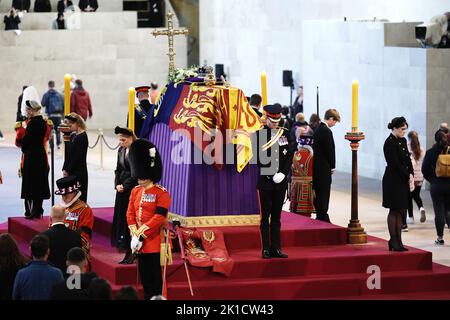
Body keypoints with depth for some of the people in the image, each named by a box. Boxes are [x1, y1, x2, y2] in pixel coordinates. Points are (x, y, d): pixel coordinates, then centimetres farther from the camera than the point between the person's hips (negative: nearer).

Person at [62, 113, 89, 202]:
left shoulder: (82, 137, -13)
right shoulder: (73, 136, 12)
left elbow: (78, 157, -16)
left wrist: (68, 170, -14)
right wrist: (65, 169, 5)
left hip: (79, 172, -8)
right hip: (71, 172, 8)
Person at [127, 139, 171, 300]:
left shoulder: (161, 193, -10)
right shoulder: (136, 191, 10)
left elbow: (159, 217, -16)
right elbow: (130, 213, 8)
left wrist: (141, 232, -18)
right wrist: (134, 234, -6)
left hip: (154, 240, -6)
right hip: (139, 240, 6)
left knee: (154, 275, -2)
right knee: (143, 274, 12)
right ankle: (147, 297, 20)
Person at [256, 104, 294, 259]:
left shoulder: (285, 134, 8)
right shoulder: (258, 134, -4)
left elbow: (290, 156, 8)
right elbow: (257, 157, -6)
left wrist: (283, 173, -7)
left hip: (280, 182, 4)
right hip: (265, 182, -4)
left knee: (276, 217, 9)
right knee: (265, 217, 0)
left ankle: (276, 248, 12)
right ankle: (266, 249, 4)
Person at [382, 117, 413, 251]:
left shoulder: (402, 141, 12)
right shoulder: (390, 143, -14)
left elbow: (408, 159, 13)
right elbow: (395, 163, -17)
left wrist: (411, 174, -2)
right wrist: (407, 176, -12)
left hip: (403, 180, 8)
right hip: (393, 181, -8)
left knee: (401, 211, 9)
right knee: (394, 210, -2)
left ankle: (397, 240, 13)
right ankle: (394, 241, 4)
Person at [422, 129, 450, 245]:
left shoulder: (430, 152, -6)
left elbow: (425, 169, -3)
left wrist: (431, 179, 10)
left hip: (436, 185, -1)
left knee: (439, 212, 4)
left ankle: (440, 238, 6)